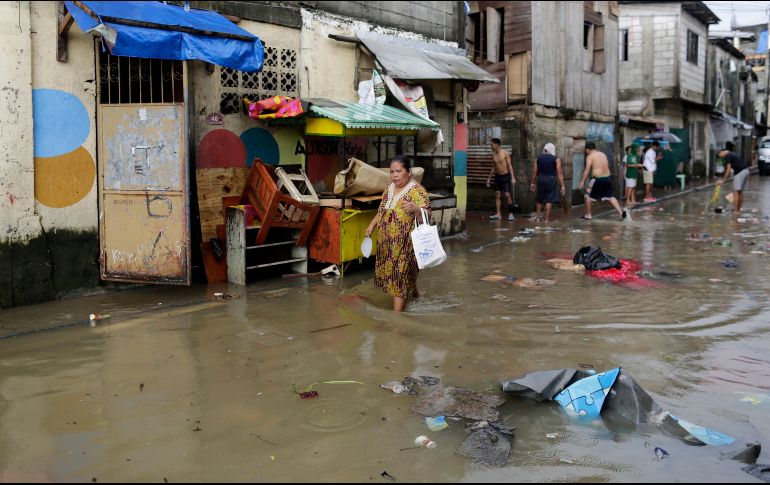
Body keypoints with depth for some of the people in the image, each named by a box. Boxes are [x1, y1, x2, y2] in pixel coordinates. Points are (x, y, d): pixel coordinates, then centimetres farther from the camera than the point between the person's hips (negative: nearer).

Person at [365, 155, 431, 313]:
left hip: (405, 243, -8)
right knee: (390, 271, 19)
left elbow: (427, 215, -25)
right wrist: (372, 225, 12)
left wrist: (415, 208, -43)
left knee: (401, 275, -4)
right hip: (387, 242, 8)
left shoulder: (417, 191, -15)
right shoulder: (389, 188, 8)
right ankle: (412, 291, 44)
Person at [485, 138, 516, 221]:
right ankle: (498, 214, 5)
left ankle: (510, 213, 2)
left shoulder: (505, 153, -10)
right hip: (497, 176, 5)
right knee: (497, 195, 2)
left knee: (507, 195, -9)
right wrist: (489, 178, 16)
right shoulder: (493, 154, 5)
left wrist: (513, 177, -17)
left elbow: (509, 165, -10)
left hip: (505, 176, -5)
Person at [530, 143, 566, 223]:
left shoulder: (538, 158, 6)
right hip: (551, 180, -2)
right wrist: (562, 186, -4)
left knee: (539, 200, 16)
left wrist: (533, 183, 14)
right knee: (549, 200, 3)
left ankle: (538, 217, 18)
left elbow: (535, 172, 6)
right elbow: (559, 173, -6)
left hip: (540, 180, 3)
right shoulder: (556, 159, -2)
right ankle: (547, 219, 3)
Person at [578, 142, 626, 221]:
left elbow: (587, 169, -11)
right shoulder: (603, 154, 15)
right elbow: (607, 166, 17)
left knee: (588, 196, 9)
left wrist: (582, 182, -11)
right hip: (607, 178, 6)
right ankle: (620, 211, 0)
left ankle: (588, 215, 13)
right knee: (610, 196, 12)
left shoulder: (590, 156, -3)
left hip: (597, 179, -6)